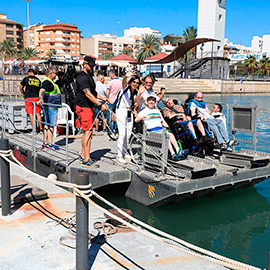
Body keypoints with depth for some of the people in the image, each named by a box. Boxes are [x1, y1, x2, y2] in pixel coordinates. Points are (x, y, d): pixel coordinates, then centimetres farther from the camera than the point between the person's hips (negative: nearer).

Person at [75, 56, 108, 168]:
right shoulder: (82, 77, -16)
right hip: (83, 107, -10)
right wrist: (100, 105, -28)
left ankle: (83, 156, 20)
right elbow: (88, 94, -25)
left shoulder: (89, 76, 18)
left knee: (86, 132, 12)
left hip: (89, 107, 10)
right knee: (88, 131, -13)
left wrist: (103, 98, 23)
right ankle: (86, 160, -13)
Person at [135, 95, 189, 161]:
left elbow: (163, 122, 32)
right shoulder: (144, 111, 10)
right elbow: (136, 120, -6)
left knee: (171, 134, -24)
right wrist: (144, 116, -22)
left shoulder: (157, 111, 29)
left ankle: (178, 151, -35)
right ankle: (173, 154, -38)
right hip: (152, 130, -5)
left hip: (161, 129, 5)